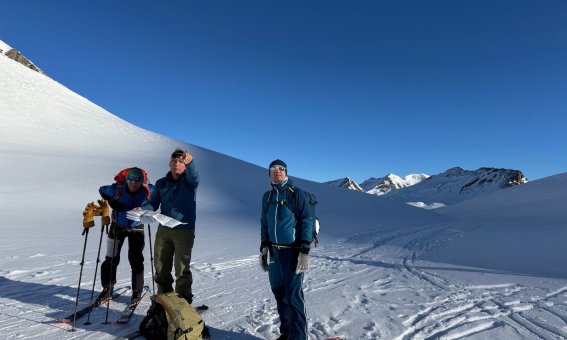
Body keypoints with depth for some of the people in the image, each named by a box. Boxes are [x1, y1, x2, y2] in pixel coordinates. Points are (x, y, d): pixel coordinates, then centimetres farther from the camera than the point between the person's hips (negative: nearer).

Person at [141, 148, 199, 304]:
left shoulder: (189, 180, -3)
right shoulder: (161, 183, 11)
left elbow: (193, 175, -26)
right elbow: (153, 204, 9)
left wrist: (190, 161, -48)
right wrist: (142, 210, -13)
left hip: (184, 231, -4)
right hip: (163, 230, 5)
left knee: (182, 268, -3)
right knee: (161, 266, 13)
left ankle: (184, 301, 13)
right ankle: (163, 296, 32)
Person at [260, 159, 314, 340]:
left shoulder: (295, 193, -6)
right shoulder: (267, 196, 10)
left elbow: (307, 221, -10)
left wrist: (305, 251, -16)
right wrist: (263, 248, 13)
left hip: (292, 251, -5)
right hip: (274, 251, 6)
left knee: (293, 295, -5)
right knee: (279, 293, 12)